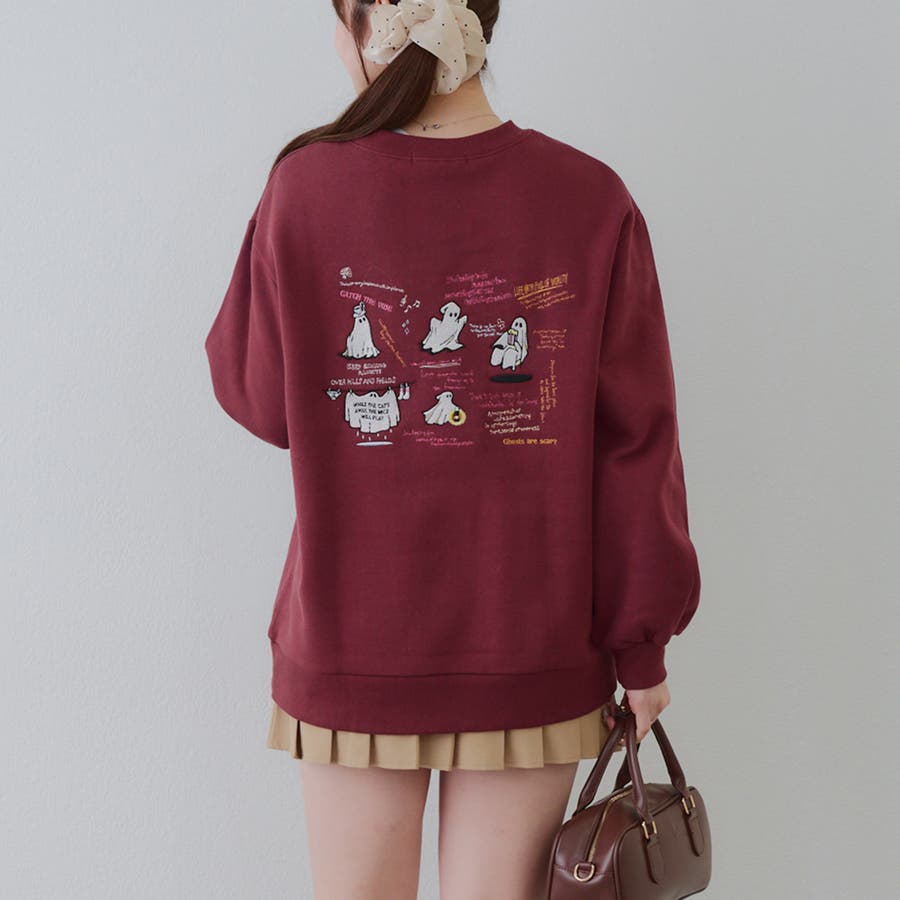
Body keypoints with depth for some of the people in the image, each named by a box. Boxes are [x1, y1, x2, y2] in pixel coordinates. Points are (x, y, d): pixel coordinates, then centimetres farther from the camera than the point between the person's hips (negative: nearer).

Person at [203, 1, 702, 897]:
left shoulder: (304, 189, -12)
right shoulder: (591, 200, -10)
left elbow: (260, 401, 0)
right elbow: (634, 444, -7)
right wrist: (642, 645, 4)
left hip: (349, 647, 0)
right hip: (532, 653, 1)